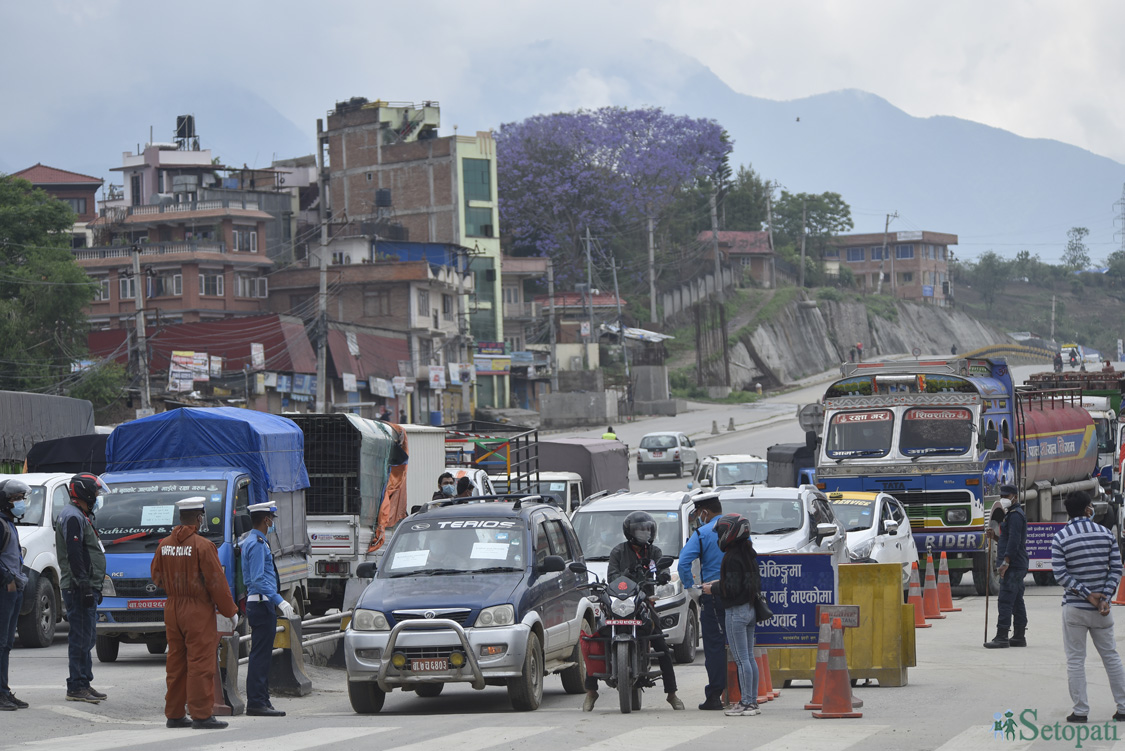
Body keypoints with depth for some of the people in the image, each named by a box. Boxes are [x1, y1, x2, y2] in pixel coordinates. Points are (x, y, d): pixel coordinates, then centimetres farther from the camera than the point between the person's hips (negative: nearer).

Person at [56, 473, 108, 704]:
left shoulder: (81, 517, 20)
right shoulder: (73, 518, -14)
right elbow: (74, 556, -22)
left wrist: (94, 588, 24)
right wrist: (85, 587, -24)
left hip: (86, 588, 11)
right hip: (78, 589, -11)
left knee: (86, 638, 14)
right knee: (80, 637, -9)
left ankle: (84, 683, 20)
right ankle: (76, 687, -8)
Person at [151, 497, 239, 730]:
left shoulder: (164, 545, 5)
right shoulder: (203, 546, -15)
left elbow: (157, 577, 15)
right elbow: (217, 583, -13)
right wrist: (230, 611, -3)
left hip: (172, 610, 7)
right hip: (198, 612, -7)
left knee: (176, 663, 13)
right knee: (200, 663, -3)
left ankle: (174, 714, 17)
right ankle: (201, 715, -4)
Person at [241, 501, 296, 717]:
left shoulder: (254, 541, 18)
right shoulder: (257, 544, -14)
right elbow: (259, 579, -23)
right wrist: (279, 601, -27)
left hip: (261, 604, 11)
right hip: (261, 604, -11)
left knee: (263, 655, 12)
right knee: (260, 655, -10)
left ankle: (262, 701, 15)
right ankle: (256, 702, -12)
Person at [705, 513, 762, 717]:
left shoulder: (733, 558, -17)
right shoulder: (749, 554, 11)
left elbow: (732, 588, -20)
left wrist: (713, 588, -4)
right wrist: (720, 584, 17)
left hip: (736, 612, -9)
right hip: (750, 608, 9)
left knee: (741, 659, -7)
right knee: (749, 657, 12)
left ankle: (746, 703, -8)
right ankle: (752, 701, 14)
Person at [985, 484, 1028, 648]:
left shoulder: (1015, 515, -12)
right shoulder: (1014, 514, 21)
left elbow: (1014, 540, -21)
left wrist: (1005, 562, -24)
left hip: (1012, 566, -11)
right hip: (1018, 566, 11)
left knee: (1005, 601, -13)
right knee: (1017, 601, 12)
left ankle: (1001, 637, -16)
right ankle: (1019, 636, 15)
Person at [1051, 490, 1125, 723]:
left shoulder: (1060, 538, -6)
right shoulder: (1106, 534, 0)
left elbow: (1060, 574, -12)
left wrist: (1087, 594, -11)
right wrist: (1105, 597, -8)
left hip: (1074, 607, -2)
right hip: (1102, 608, 2)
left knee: (1075, 660, 4)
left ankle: (1080, 710, 3)